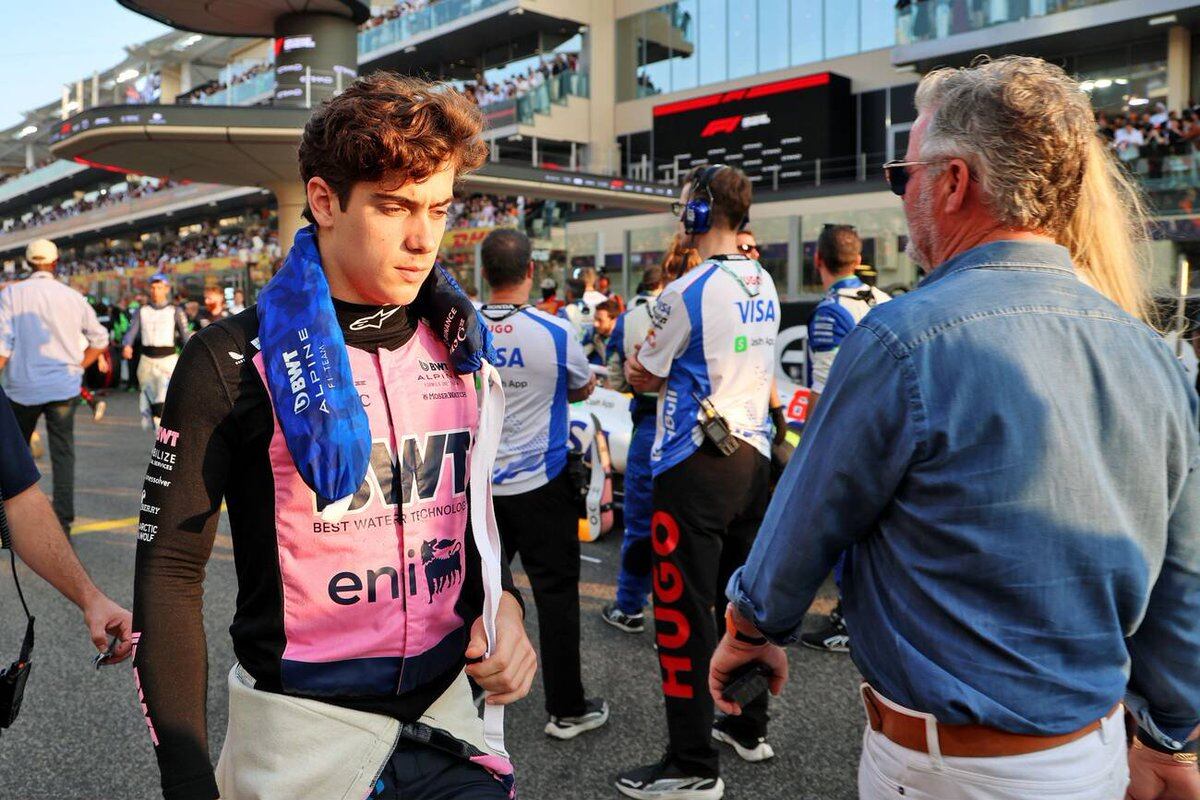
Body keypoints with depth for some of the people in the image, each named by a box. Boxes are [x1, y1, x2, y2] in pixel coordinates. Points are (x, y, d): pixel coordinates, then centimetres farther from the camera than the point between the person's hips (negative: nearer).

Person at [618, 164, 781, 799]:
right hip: (752, 453, 8)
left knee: (683, 610, 0)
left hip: (696, 464, -8)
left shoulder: (687, 292, -15)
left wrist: (640, 367, 15)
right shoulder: (764, 286, 9)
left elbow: (641, 376, -4)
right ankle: (748, 727, 33)